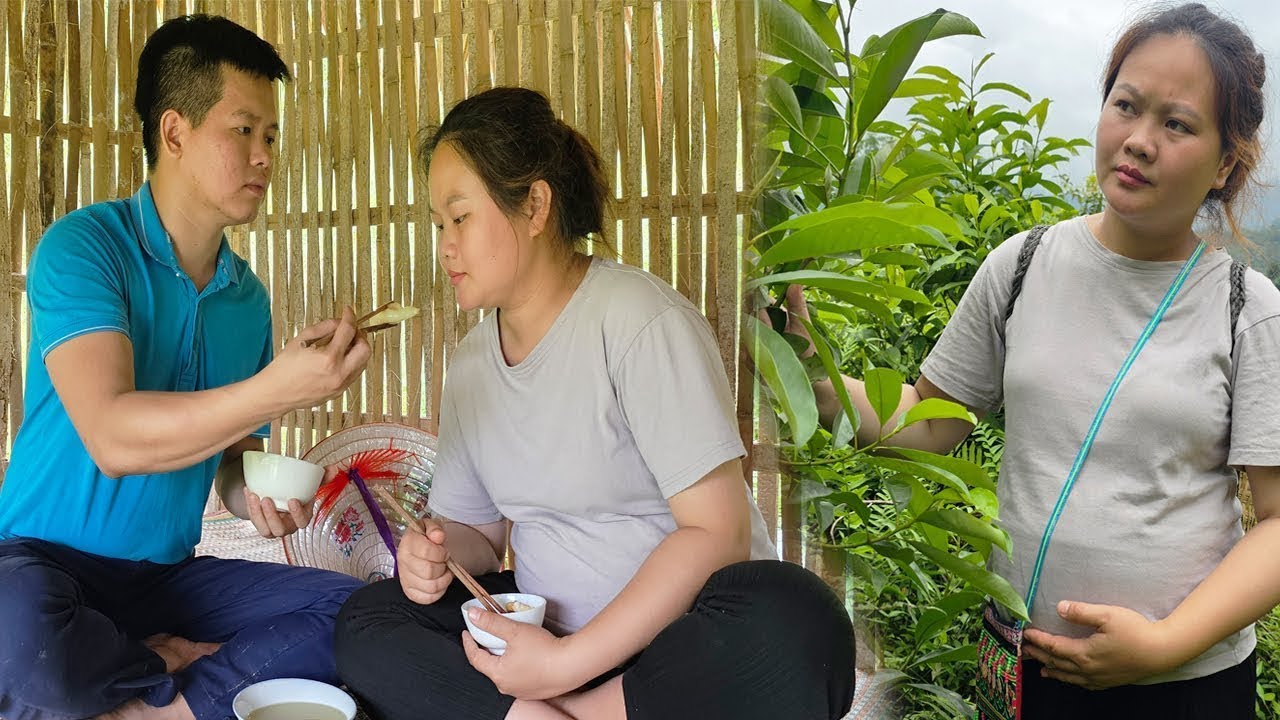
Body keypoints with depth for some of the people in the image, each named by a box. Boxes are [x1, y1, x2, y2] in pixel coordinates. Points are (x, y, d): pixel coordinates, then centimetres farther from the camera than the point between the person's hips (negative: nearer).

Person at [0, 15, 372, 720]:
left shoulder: (248, 297, 6)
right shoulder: (85, 246, -13)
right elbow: (113, 438, -26)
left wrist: (250, 493, -10)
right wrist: (277, 390, -38)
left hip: (166, 575, 5)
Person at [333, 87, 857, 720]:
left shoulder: (638, 318, -15)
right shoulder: (472, 362, 7)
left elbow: (717, 530, -20)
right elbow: (477, 528, 16)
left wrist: (568, 664, -21)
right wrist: (439, 555, -9)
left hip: (680, 633, -5)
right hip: (548, 628, 6)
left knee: (794, 623, -36)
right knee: (365, 625, -11)